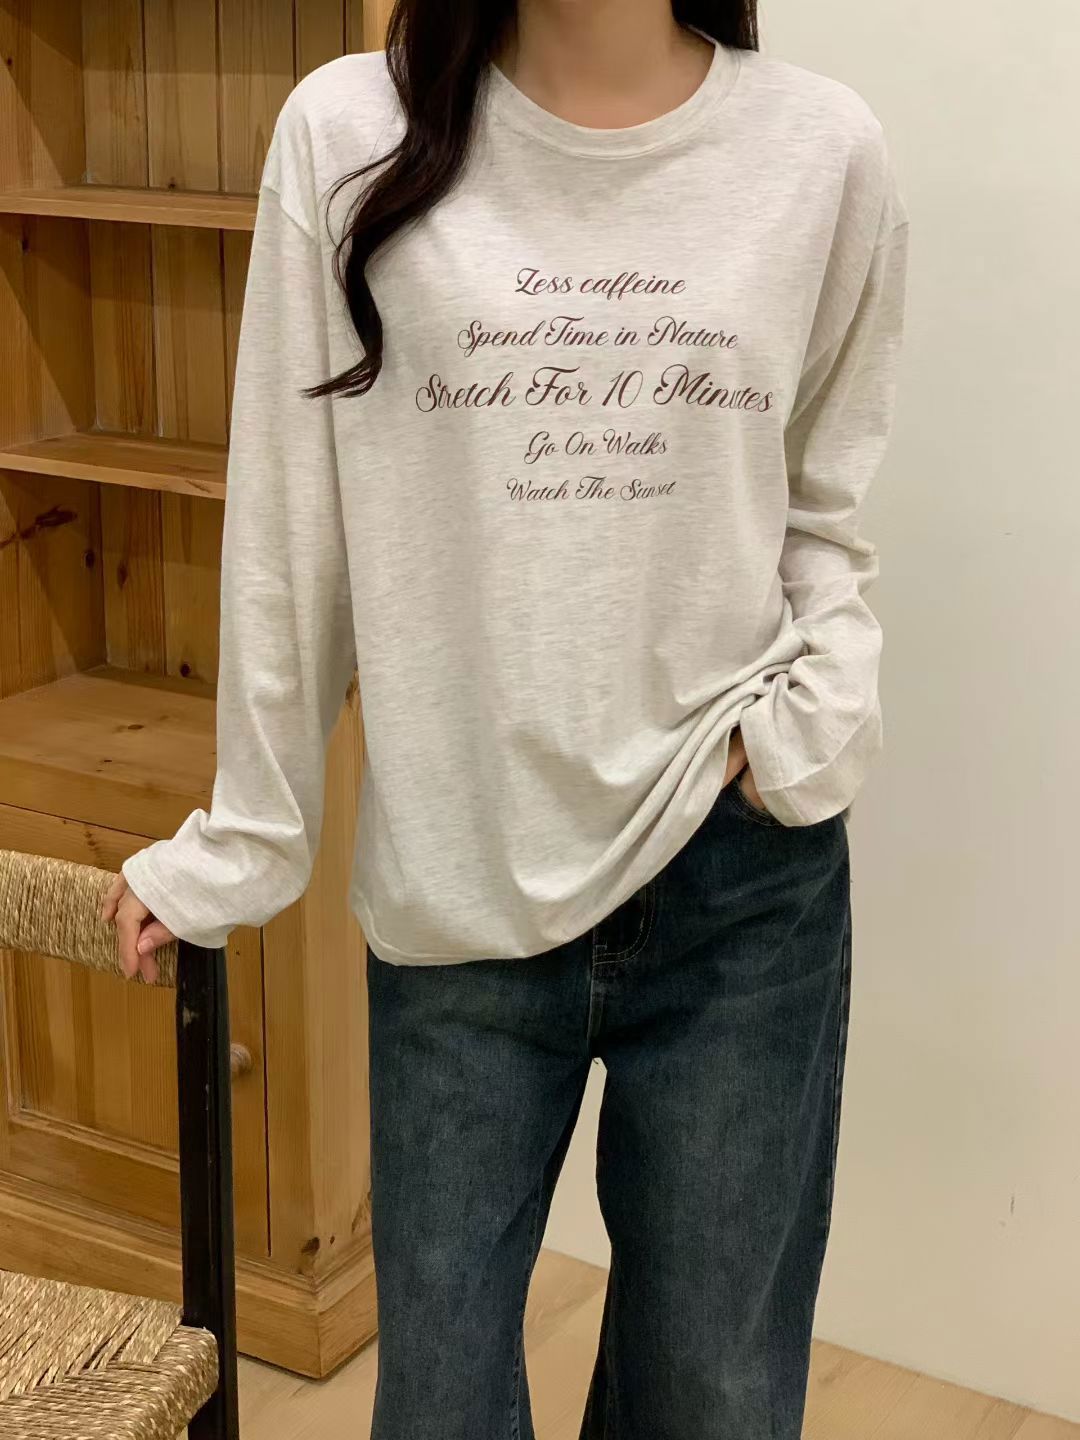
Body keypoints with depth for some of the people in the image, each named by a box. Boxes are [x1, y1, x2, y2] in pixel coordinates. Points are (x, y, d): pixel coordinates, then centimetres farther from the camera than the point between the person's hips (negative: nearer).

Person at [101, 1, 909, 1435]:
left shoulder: (825, 149, 0)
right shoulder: (350, 134, -3)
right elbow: (289, 537, 1)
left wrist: (811, 721, -5)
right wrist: (240, 843, 7)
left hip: (741, 880, 1)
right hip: (458, 886, 0)